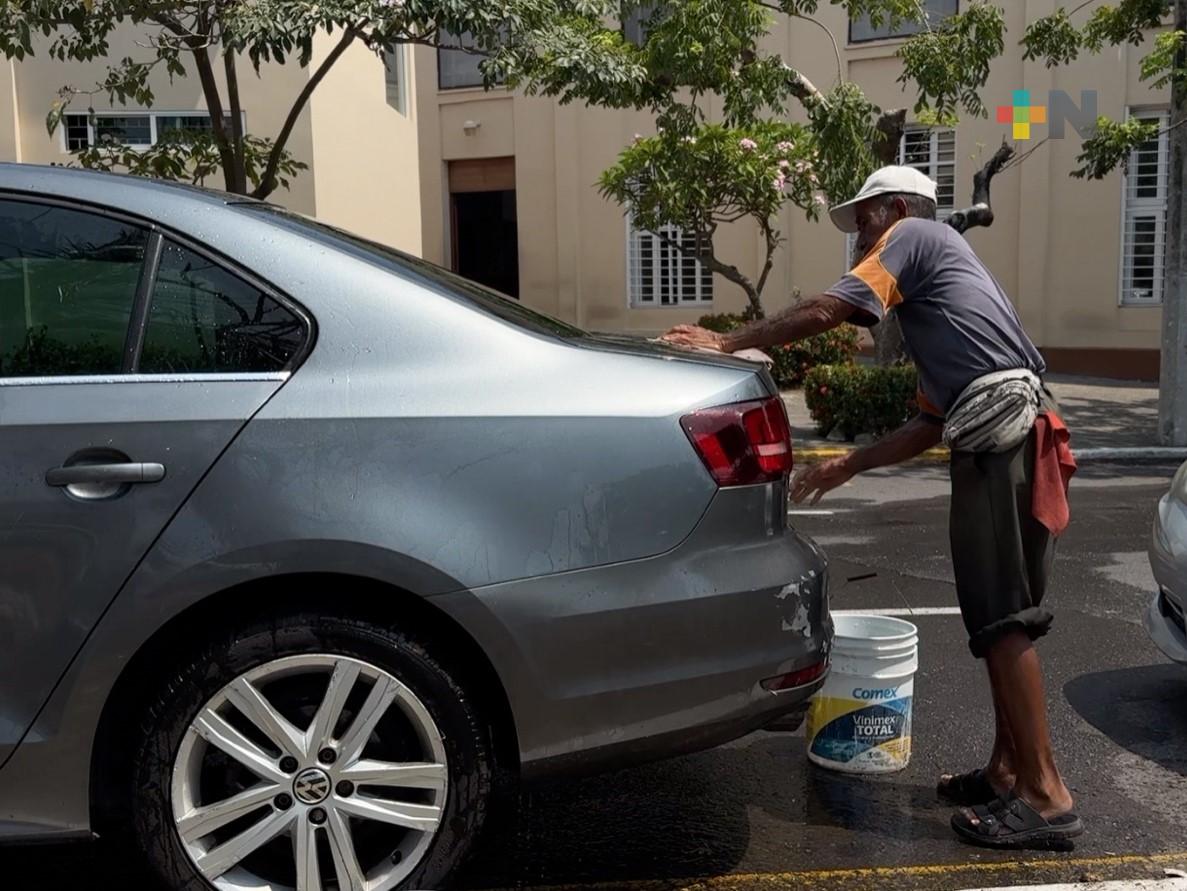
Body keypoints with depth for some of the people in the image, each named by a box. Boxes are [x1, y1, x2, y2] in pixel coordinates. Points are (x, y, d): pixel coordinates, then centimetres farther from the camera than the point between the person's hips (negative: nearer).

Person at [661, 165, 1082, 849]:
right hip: (1000, 444, 10)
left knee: (1003, 619, -9)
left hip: (1008, 437, -10)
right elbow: (930, 426, 28)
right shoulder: (932, 290, 32)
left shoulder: (914, 235, 7)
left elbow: (824, 313, -6)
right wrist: (846, 467, 27)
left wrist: (727, 343, 1)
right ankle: (1008, 772, 21)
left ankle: (1048, 797, -5)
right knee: (998, 617, 13)